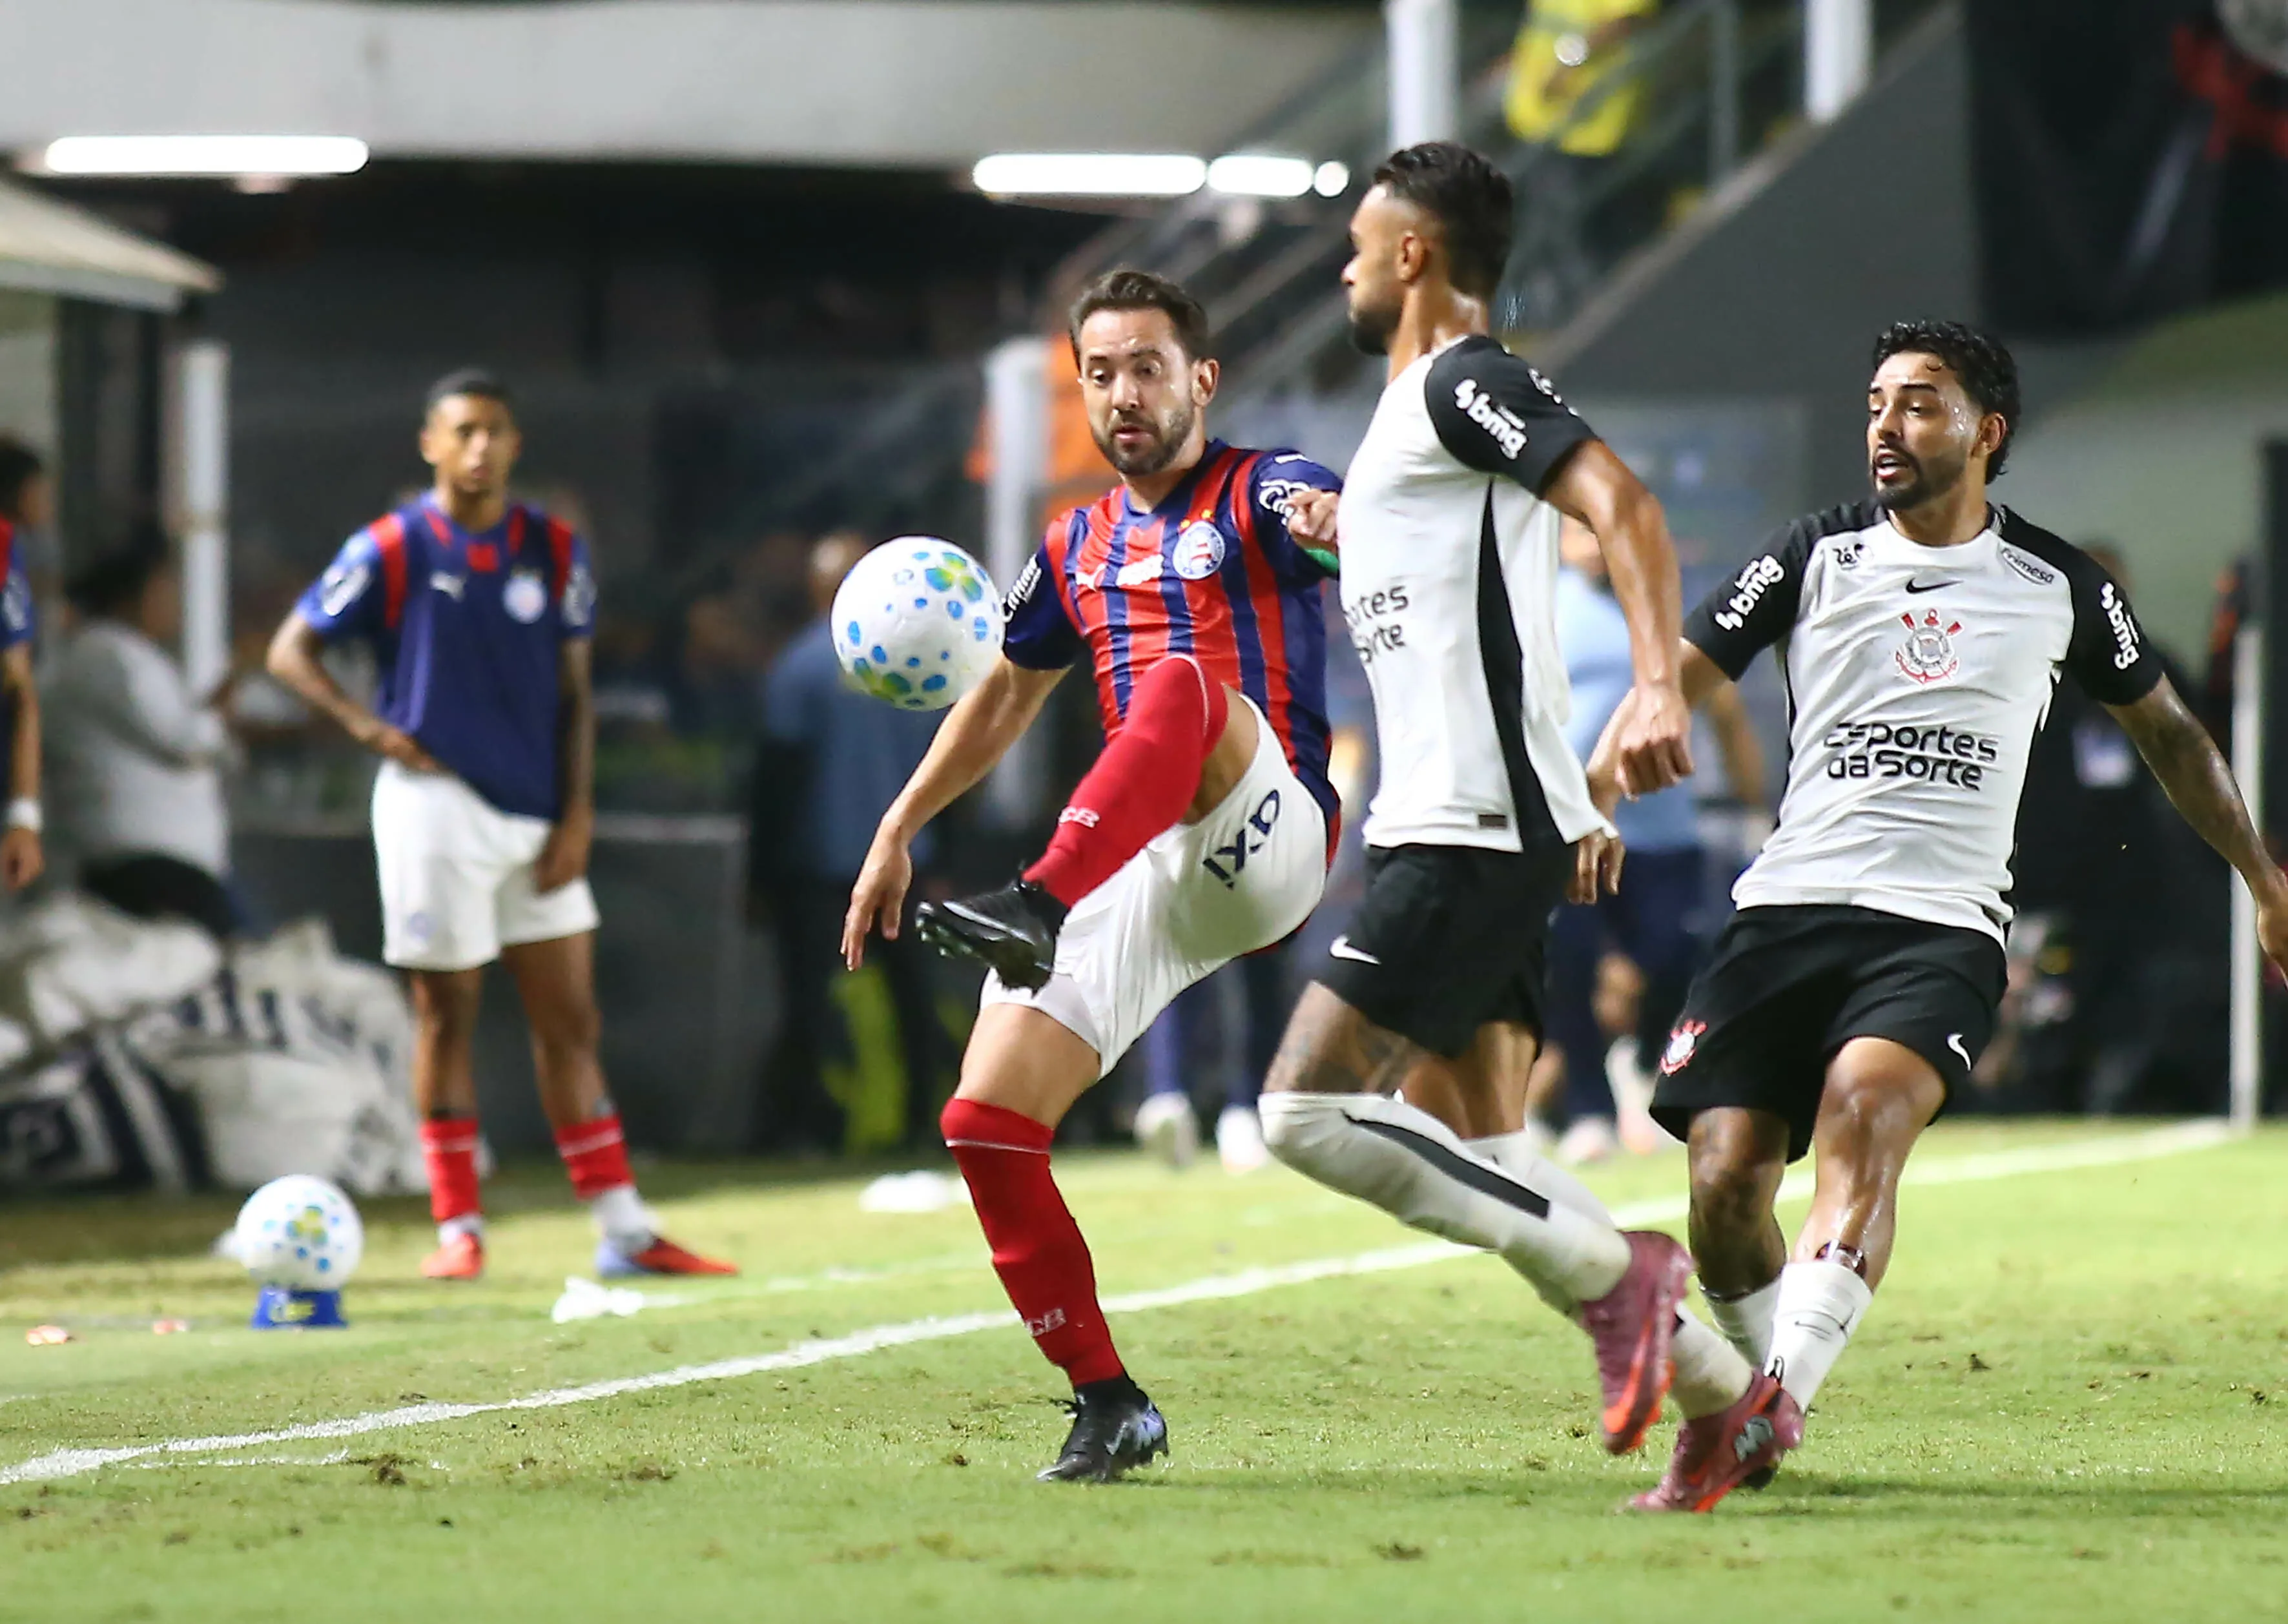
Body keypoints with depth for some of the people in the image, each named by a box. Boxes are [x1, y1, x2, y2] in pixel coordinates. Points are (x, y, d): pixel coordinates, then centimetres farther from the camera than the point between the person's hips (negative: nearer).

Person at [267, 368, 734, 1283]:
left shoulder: (554, 551, 7)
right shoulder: (393, 549, -4)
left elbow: (572, 692, 10)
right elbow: (291, 651, 0)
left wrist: (576, 815, 2)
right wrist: (371, 728, -12)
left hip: (536, 817, 4)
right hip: (438, 804, -4)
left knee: (570, 1021, 5)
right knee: (447, 1017, 1)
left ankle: (624, 1231, 6)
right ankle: (458, 1228, 8)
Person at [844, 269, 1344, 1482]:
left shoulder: (1258, 494, 3)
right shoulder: (1079, 548, 21)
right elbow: (1009, 693, 36)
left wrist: (1330, 520, -46)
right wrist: (898, 827, 30)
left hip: (1264, 847, -6)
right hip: (1126, 875, 6)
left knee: (1181, 685, -37)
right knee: (985, 1120, -10)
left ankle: (1035, 906, -53)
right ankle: (1106, 1406, 0)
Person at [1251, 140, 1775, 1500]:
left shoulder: (1462, 383, -8)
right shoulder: (1424, 405, 22)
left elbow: (1625, 508, -23)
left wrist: (1658, 687, -34)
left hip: (1471, 832, -10)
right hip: (1448, 831, 10)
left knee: (1310, 1109, -14)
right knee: (1471, 1155, 6)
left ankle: (1610, 1273, -10)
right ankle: (1728, 1390, 4)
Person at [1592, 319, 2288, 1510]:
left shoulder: (2058, 588, 11)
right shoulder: (1816, 558, 10)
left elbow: (2164, 728, 26)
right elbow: (1680, 675, 4)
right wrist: (1587, 799, -16)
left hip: (1943, 928, -2)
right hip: (1790, 907, 2)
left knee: (1863, 1106, -31)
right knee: (1725, 1178, -11)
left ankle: (1781, 1398, -40)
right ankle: (1751, 1385, 16)